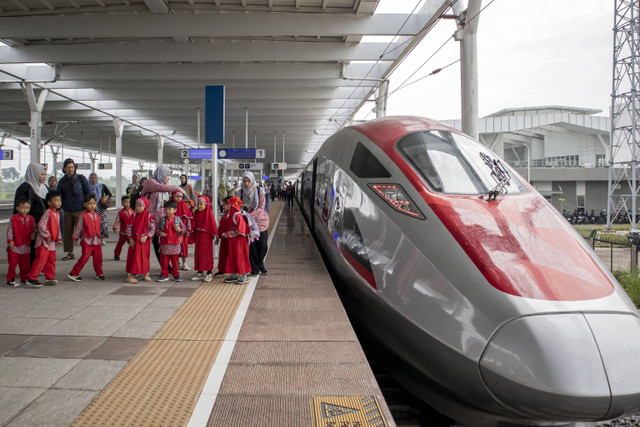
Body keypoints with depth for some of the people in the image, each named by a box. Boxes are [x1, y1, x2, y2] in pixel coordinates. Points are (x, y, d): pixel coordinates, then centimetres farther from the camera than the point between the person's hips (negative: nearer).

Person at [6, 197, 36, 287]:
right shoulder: (14, 218, -6)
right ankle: (10, 280, 10)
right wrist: (10, 240, -16)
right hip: (14, 246, -4)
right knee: (12, 264, 1)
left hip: (26, 246, 4)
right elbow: (10, 230, -7)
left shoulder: (31, 219, 6)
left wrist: (33, 234, -9)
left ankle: (24, 278, 25)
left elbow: (34, 229, 13)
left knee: (26, 264, 11)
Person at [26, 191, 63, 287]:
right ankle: (31, 278, -5)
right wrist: (47, 236, -19)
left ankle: (49, 278, 21)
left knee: (51, 260, 12)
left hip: (51, 242, 9)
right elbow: (41, 225, -21)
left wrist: (58, 239, 18)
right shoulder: (47, 213, -15)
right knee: (41, 259, -11)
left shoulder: (57, 214, 12)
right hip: (43, 241, -9)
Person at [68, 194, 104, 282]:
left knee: (98, 257, 8)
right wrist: (75, 238, 2)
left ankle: (99, 274, 22)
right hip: (87, 240, -5)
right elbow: (79, 227, -1)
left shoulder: (97, 216, 11)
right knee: (85, 257, -9)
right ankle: (73, 273, 1)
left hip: (97, 240, 5)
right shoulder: (83, 215, -5)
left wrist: (101, 237, 21)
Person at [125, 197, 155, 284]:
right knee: (133, 257, 1)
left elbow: (153, 229, -7)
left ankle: (146, 274, 22)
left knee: (145, 257, 9)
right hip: (134, 240, 1)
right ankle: (130, 275, 4)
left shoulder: (149, 216, -7)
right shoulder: (133, 216, -2)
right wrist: (130, 239, -6)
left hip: (145, 240, 0)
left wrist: (146, 237, -17)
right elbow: (129, 228, 1)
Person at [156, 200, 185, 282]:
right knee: (164, 261, 6)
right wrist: (159, 233, -10)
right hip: (164, 244, 1)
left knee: (175, 261, 7)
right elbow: (158, 229, 11)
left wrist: (179, 230, -16)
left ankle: (176, 275, 18)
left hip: (175, 244, -1)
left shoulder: (178, 220, 1)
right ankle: (164, 275, 18)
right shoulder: (162, 220, 5)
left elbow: (183, 230, 5)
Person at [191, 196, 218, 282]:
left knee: (207, 254, -1)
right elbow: (194, 224, 14)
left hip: (206, 236, -6)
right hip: (198, 236, 6)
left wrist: (215, 235, -12)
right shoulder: (197, 213, 9)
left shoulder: (209, 213, -9)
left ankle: (209, 274, 6)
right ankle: (200, 273, 17)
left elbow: (213, 225, -10)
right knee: (198, 254, 8)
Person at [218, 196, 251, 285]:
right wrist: (220, 234, 5)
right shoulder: (225, 216, 10)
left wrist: (227, 234, -22)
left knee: (239, 257, -1)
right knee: (230, 258, 12)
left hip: (237, 241, -8)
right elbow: (221, 227, 21)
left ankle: (244, 276, 9)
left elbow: (239, 230, -22)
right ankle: (234, 275, 24)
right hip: (227, 242, 9)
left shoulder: (237, 216, -17)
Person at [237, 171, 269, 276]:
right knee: (251, 244, -3)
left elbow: (261, 206, -10)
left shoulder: (259, 190, -7)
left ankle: (260, 264, 24)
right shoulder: (241, 192, 0)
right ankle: (255, 268, 10)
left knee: (262, 244, 0)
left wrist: (251, 214, -21)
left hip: (261, 220, -1)